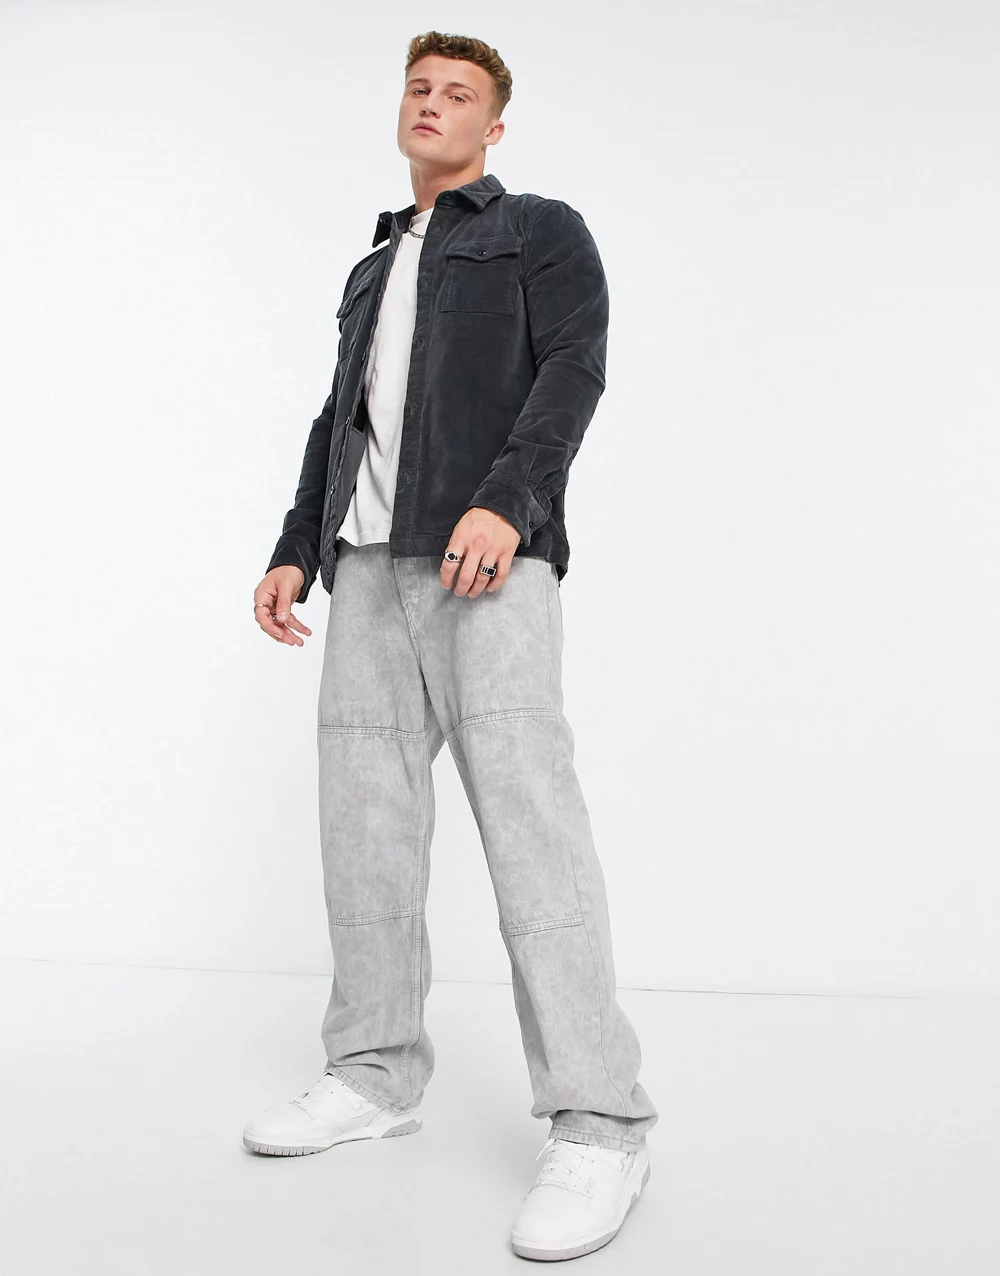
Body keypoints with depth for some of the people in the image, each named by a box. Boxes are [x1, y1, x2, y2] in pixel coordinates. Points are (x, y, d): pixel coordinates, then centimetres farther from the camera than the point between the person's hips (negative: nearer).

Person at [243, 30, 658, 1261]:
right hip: (370, 561, 7)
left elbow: (572, 370, -5)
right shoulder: (371, 270, 30)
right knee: (363, 813, 2)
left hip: (488, 555, -7)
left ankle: (598, 1123, -16)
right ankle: (376, 1073, 12)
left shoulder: (542, 231, 11)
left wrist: (506, 500, -22)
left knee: (524, 807, -17)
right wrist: (295, 548, 15)